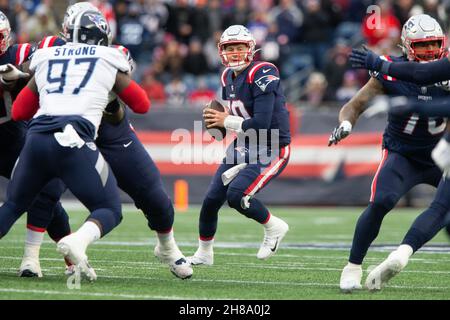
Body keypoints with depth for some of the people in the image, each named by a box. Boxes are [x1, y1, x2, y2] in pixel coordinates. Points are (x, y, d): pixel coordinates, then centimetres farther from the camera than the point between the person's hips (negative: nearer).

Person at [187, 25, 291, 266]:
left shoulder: (262, 75, -21)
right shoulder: (228, 77, 5)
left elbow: (261, 124, -28)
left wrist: (226, 121, -17)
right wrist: (217, 119, -3)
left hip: (271, 150, -8)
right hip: (242, 146, 8)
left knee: (236, 195, -24)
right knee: (211, 199, 6)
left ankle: (274, 227, 3)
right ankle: (204, 253, 28)